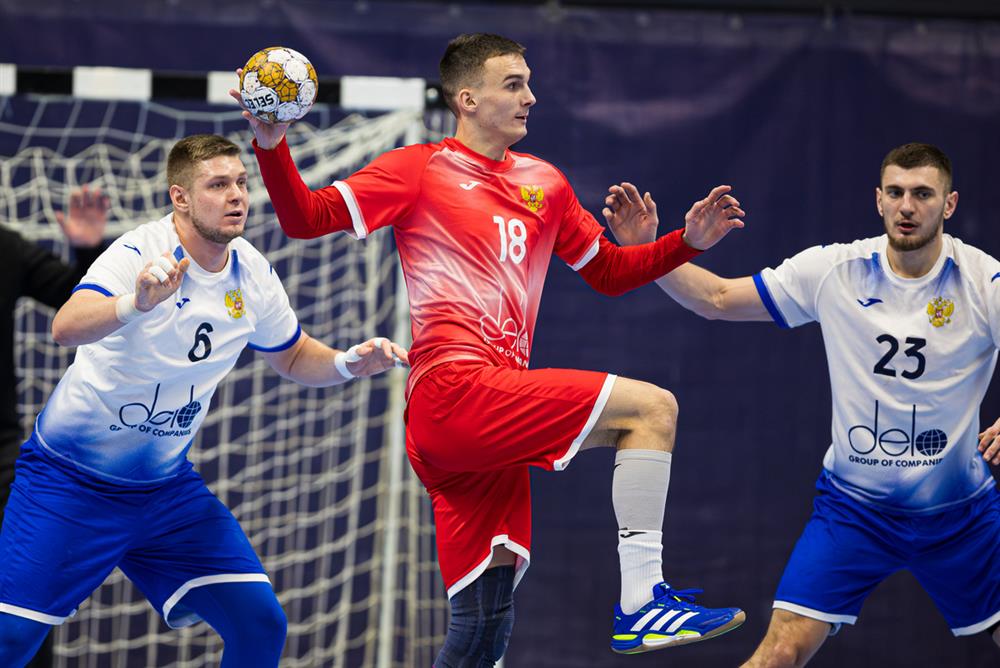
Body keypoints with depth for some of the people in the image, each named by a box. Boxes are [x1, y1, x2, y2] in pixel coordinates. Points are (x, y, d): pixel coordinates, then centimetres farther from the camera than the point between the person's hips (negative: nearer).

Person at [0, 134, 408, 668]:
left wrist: (347, 363, -5)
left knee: (260, 625, -5)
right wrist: (137, 303, -58)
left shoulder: (251, 273, -2)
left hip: (166, 486, 6)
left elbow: (293, 358, 16)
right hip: (71, 479, -6)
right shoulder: (141, 253, -21)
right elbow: (66, 328, -39)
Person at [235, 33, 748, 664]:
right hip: (453, 393, -7)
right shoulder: (421, 169, 4)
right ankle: (642, 599, -19)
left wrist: (688, 241, 16)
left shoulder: (543, 182, 21)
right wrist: (272, 145, -16)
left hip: (491, 422, 7)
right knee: (652, 406, -15)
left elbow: (609, 272, 30)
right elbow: (307, 217, -1)